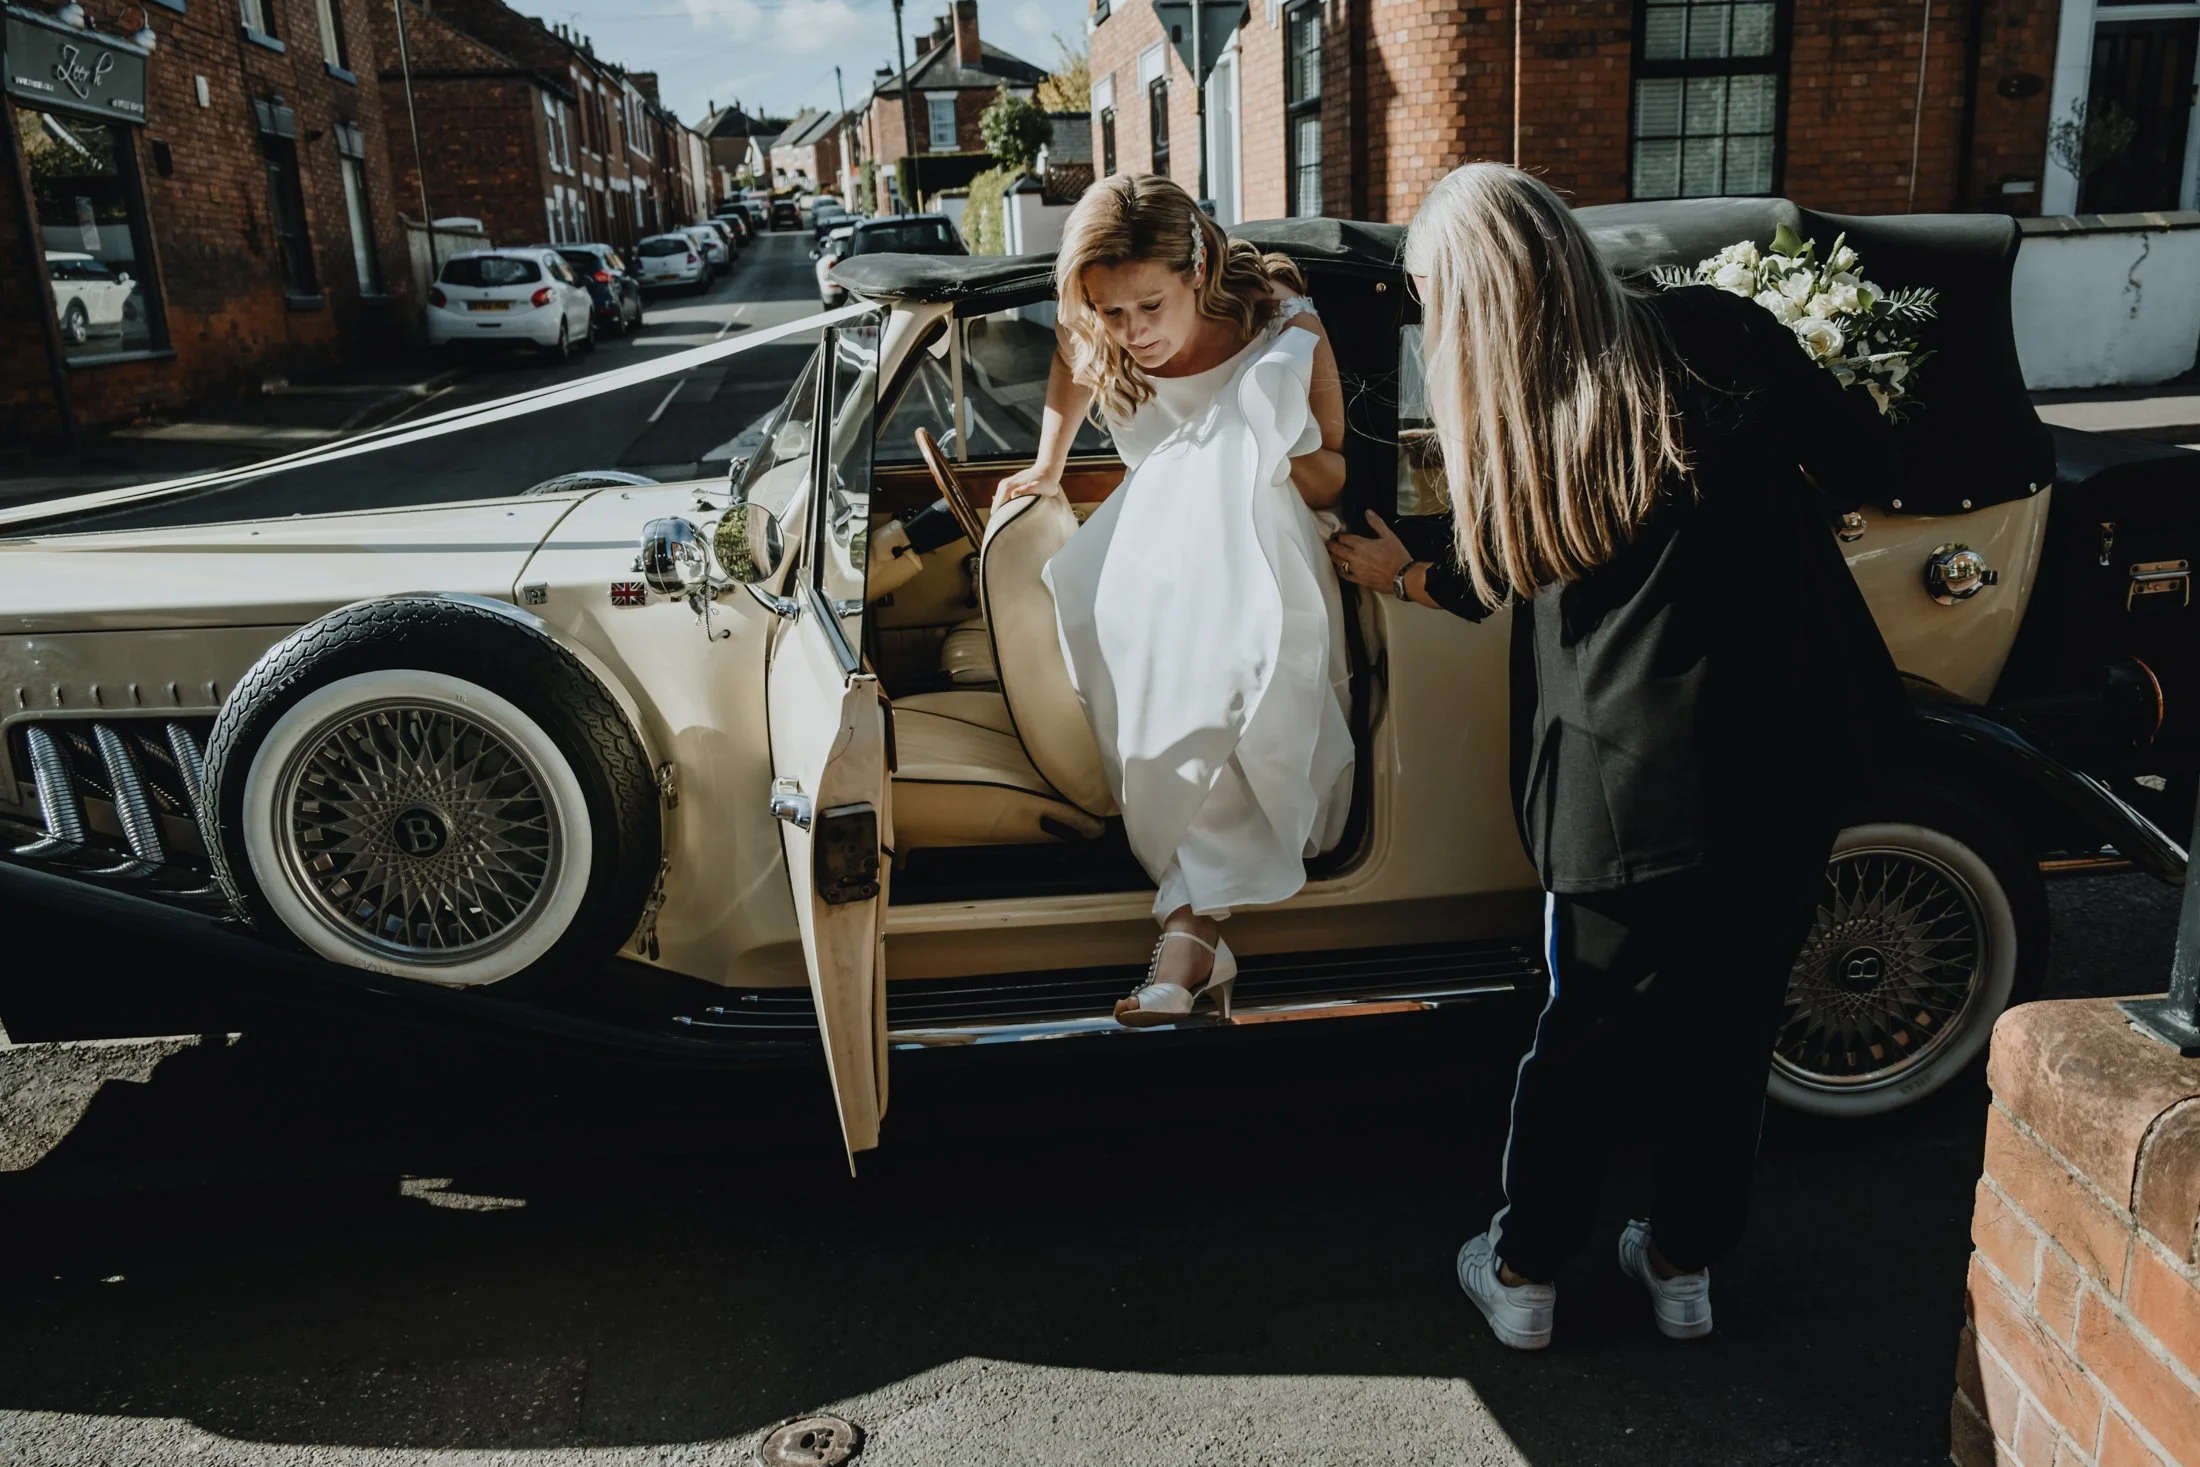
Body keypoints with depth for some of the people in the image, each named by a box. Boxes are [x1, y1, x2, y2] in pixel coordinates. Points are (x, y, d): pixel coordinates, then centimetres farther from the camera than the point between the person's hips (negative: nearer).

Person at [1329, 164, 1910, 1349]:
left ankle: (1524, 1275, 34)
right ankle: (1683, 1264, 38)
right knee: (1729, 1026, 20)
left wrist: (1398, 568, 31)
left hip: (1625, 793, -2)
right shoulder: (1715, 337, -5)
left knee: (1588, 1035, 17)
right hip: (1786, 762, 2)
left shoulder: (1505, 424, -5)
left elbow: (1491, 572, 12)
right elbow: (1861, 463, 3)